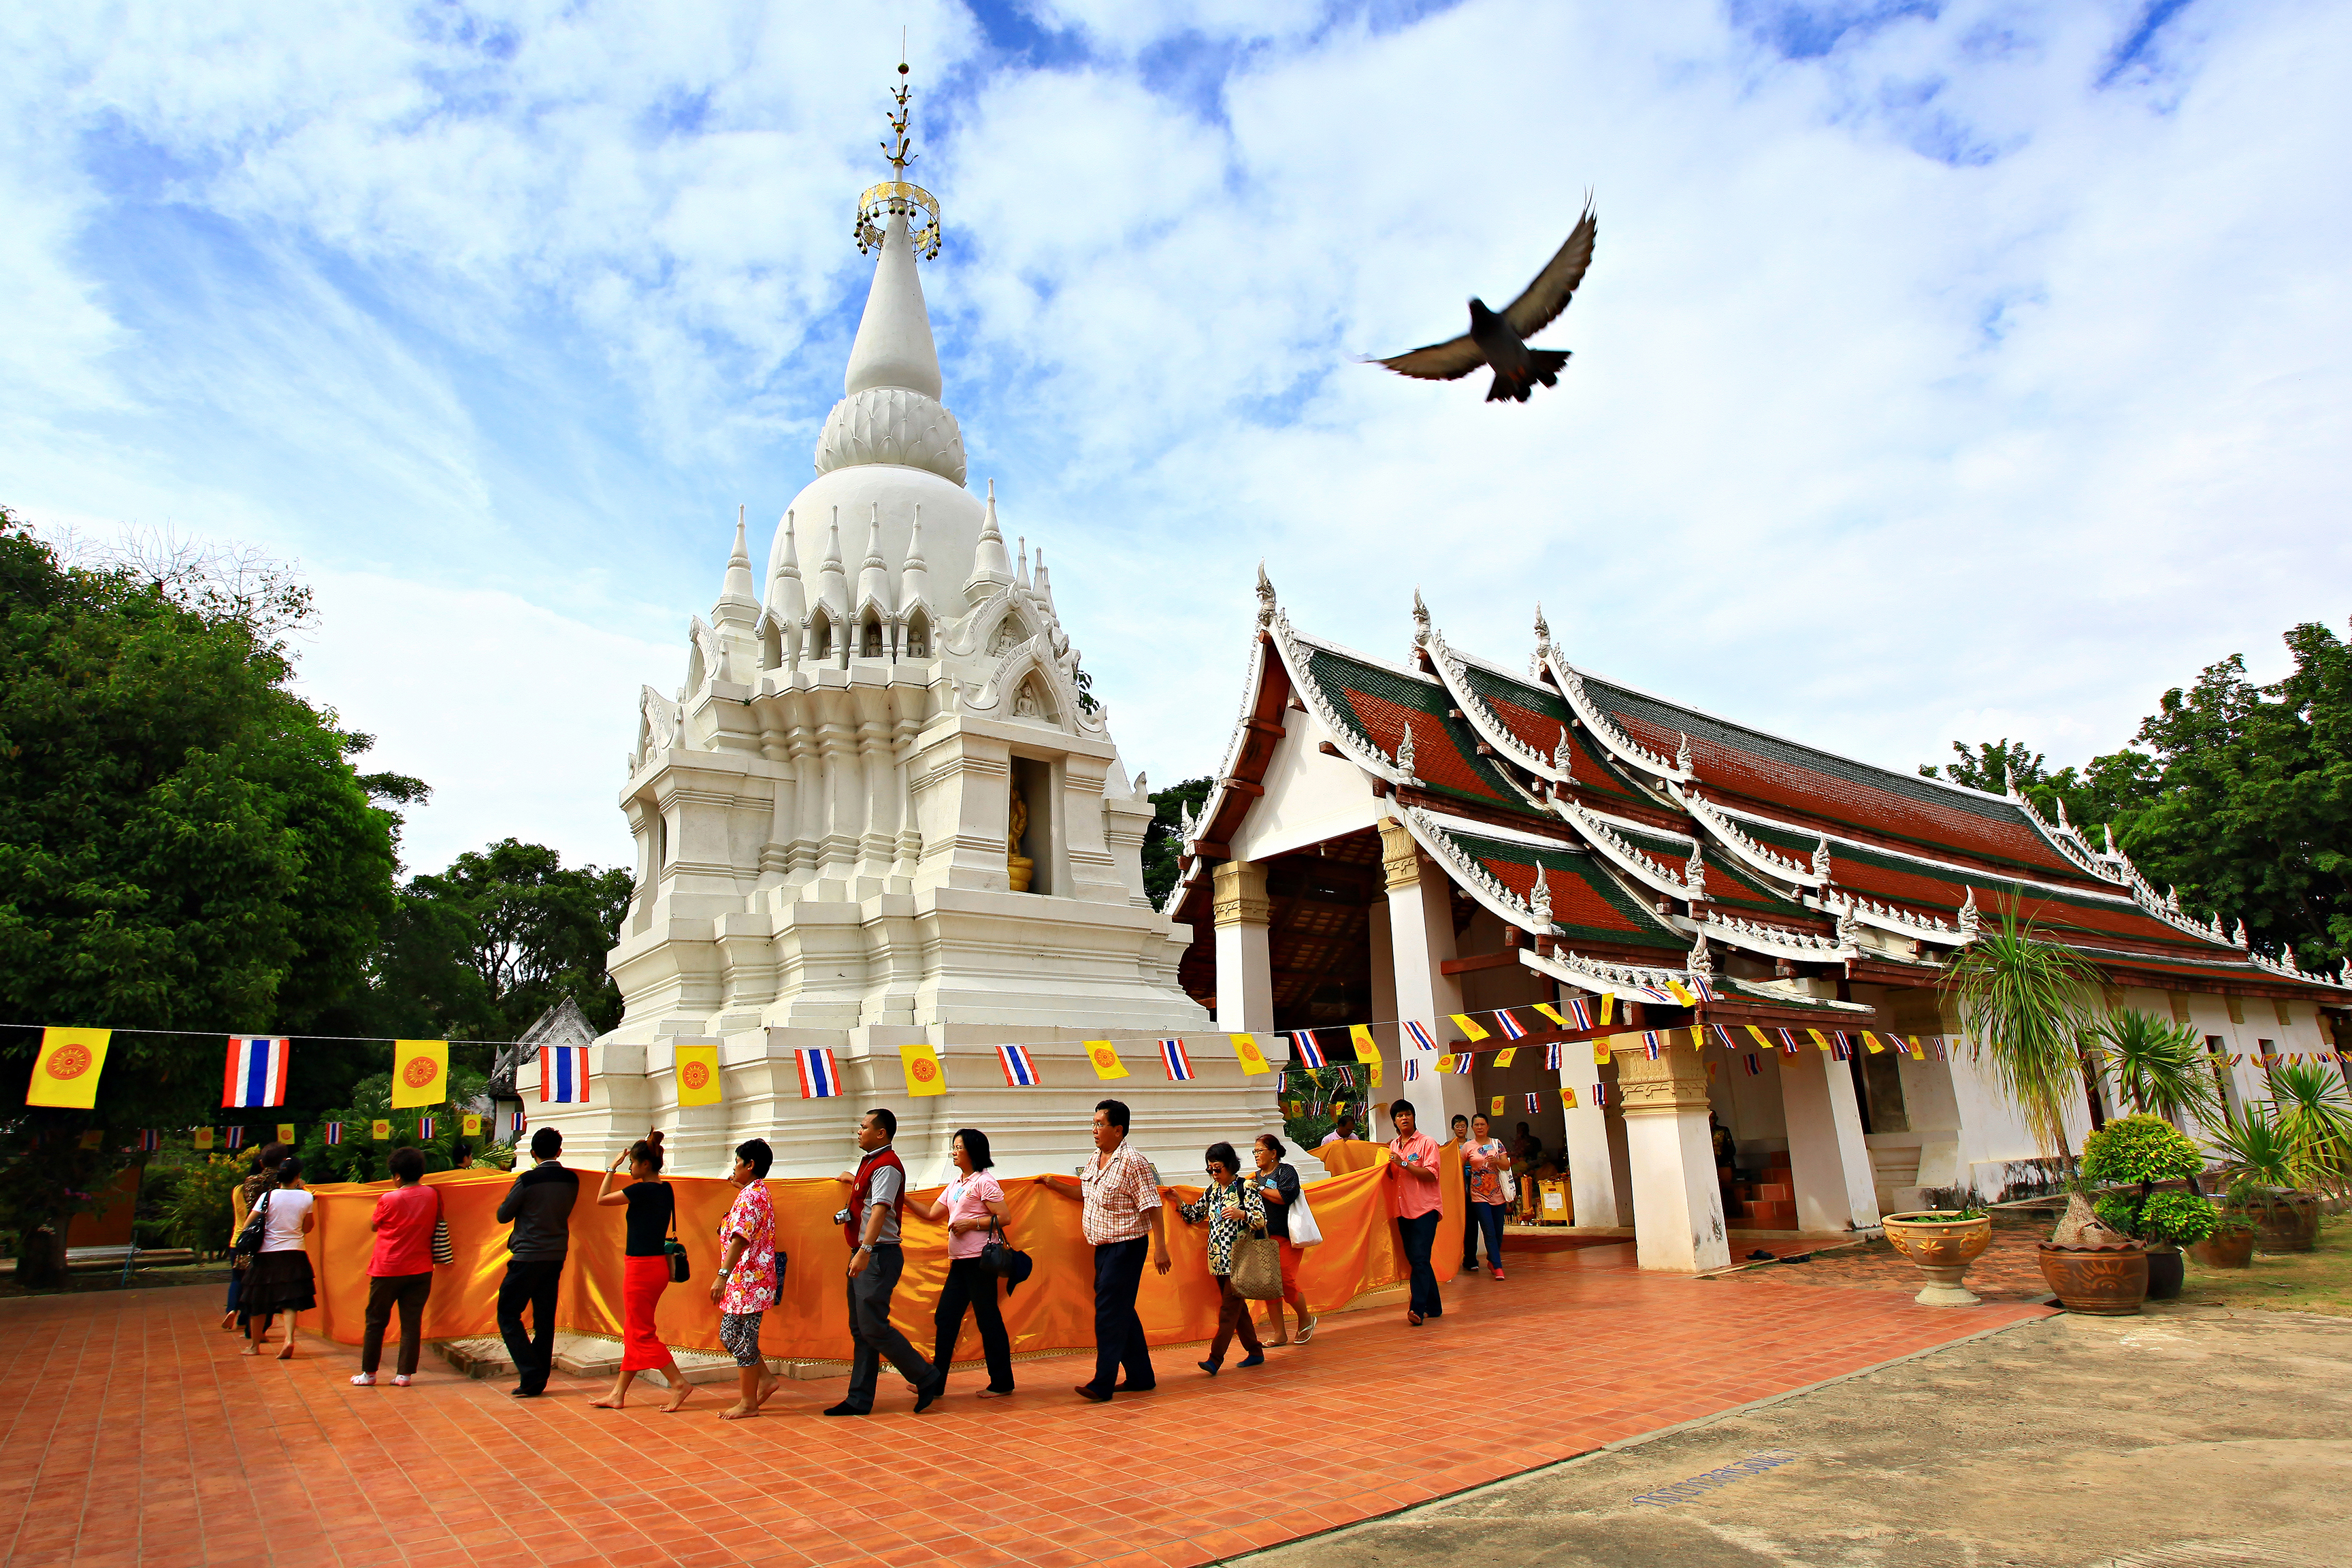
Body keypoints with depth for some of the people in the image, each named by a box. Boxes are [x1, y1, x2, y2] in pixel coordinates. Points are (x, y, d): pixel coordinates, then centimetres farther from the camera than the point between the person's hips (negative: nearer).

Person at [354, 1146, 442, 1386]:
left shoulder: (388, 1200, -10)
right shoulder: (431, 1195, -1)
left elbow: (373, 1226, 6)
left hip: (388, 1270, -2)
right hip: (421, 1269, 2)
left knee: (376, 1321, 12)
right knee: (412, 1322, 4)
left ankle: (369, 1373, 18)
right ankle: (405, 1374, 4)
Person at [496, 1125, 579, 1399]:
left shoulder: (528, 1180, -15)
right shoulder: (571, 1180, 1)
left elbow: (503, 1215, -4)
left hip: (528, 1256, -6)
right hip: (556, 1255, 6)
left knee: (508, 1315, 5)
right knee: (545, 1319, 11)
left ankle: (531, 1375, -3)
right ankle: (538, 1380, 14)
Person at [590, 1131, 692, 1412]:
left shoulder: (643, 1191, -18)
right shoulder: (665, 1190, 6)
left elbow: (602, 1199, -7)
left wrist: (612, 1168, 1)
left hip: (641, 1267, -9)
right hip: (657, 1265, 9)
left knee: (642, 1333, -1)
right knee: (633, 1333, 15)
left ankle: (679, 1383, -2)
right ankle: (618, 1394, 23)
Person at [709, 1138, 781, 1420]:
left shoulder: (750, 1195, -16)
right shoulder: (759, 1191, 15)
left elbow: (739, 1239, -26)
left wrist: (723, 1276, -29)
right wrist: (738, 1184, 33)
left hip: (748, 1279, -10)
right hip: (751, 1279, 10)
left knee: (741, 1338, -1)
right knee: (730, 1334, 16)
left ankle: (748, 1402, 8)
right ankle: (765, 1380, 21)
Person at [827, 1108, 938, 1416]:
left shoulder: (887, 1166, -15)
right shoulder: (869, 1163, 16)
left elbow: (880, 1209, -29)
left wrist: (865, 1251, -38)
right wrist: (851, 1178, 50)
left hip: (879, 1256, -10)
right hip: (863, 1256, 10)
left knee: (873, 1327, -10)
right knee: (860, 1330, 11)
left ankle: (927, 1378, 1)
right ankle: (860, 1399, 17)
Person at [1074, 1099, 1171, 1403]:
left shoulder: (1133, 1161, -16)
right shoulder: (1096, 1158, 9)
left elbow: (1153, 1208, -18)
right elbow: (1084, 1192, 26)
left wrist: (1160, 1248, -21)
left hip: (1125, 1247, -9)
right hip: (1104, 1248, 9)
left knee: (1109, 1312, -8)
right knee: (1122, 1312, 13)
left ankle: (1103, 1384, -4)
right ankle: (1141, 1377, 23)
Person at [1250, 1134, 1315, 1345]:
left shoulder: (1286, 1171, -3)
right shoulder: (1257, 1176, 18)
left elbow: (1285, 1196, -21)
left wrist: (1259, 1188, -15)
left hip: (1285, 1236, -7)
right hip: (1263, 1238, 7)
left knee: (1286, 1282, -8)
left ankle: (1305, 1319, 18)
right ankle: (1279, 1335, 11)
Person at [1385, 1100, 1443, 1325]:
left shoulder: (1427, 1142, -5)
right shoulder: (1393, 1145, 14)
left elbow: (1430, 1174, -15)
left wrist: (1404, 1163, -19)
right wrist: (1387, 1164, 3)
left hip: (1424, 1208, -7)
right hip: (1403, 1209, 7)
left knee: (1419, 1258, -15)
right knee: (1415, 1259, 10)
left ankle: (1417, 1308, -18)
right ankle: (1434, 1307, 21)